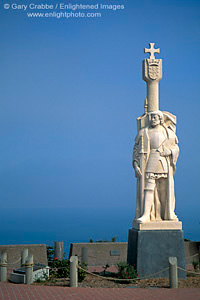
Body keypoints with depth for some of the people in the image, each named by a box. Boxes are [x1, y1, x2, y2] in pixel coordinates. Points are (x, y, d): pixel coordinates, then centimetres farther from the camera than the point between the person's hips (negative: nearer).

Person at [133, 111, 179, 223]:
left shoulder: (168, 133, 11)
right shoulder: (143, 132, 7)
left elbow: (175, 148, 16)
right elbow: (136, 150, 6)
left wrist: (170, 151, -7)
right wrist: (135, 164, -5)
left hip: (164, 165, 2)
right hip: (149, 164, -2)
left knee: (165, 190, 6)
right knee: (148, 188, -12)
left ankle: (168, 214, 21)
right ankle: (145, 215, -16)